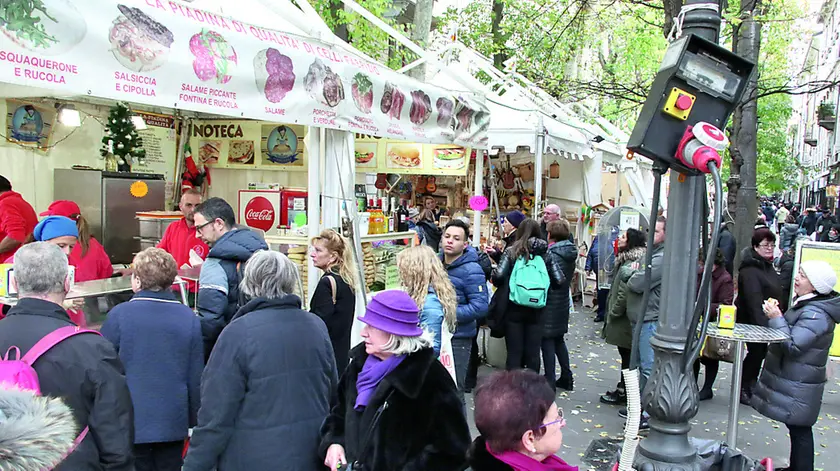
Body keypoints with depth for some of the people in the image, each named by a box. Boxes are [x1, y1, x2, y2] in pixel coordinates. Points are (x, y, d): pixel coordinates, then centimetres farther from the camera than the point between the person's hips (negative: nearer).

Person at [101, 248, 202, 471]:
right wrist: (193, 420, 10)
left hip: (131, 421, -2)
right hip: (173, 422, 2)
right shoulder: (189, 318, -4)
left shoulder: (119, 314, -10)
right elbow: (196, 377, 0)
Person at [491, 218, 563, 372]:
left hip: (514, 309, -2)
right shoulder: (544, 253, 2)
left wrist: (494, 279, 8)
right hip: (536, 311, 2)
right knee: (533, 353, 10)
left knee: (514, 353, 5)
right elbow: (559, 281, -3)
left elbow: (498, 276, -14)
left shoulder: (511, 251, -3)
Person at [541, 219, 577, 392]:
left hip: (550, 303, -8)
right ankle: (566, 378, 26)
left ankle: (550, 382, 4)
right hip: (563, 301, 8)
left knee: (547, 340, 0)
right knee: (559, 340, 19)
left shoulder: (551, 253, -17)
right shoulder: (570, 254, 6)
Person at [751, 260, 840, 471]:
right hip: (794, 380, 10)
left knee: (799, 429, -2)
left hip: (799, 385, -10)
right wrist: (777, 317, 6)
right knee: (797, 428, 19)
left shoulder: (816, 314, -22)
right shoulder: (808, 305, 11)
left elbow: (793, 345, -24)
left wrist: (776, 319, -19)